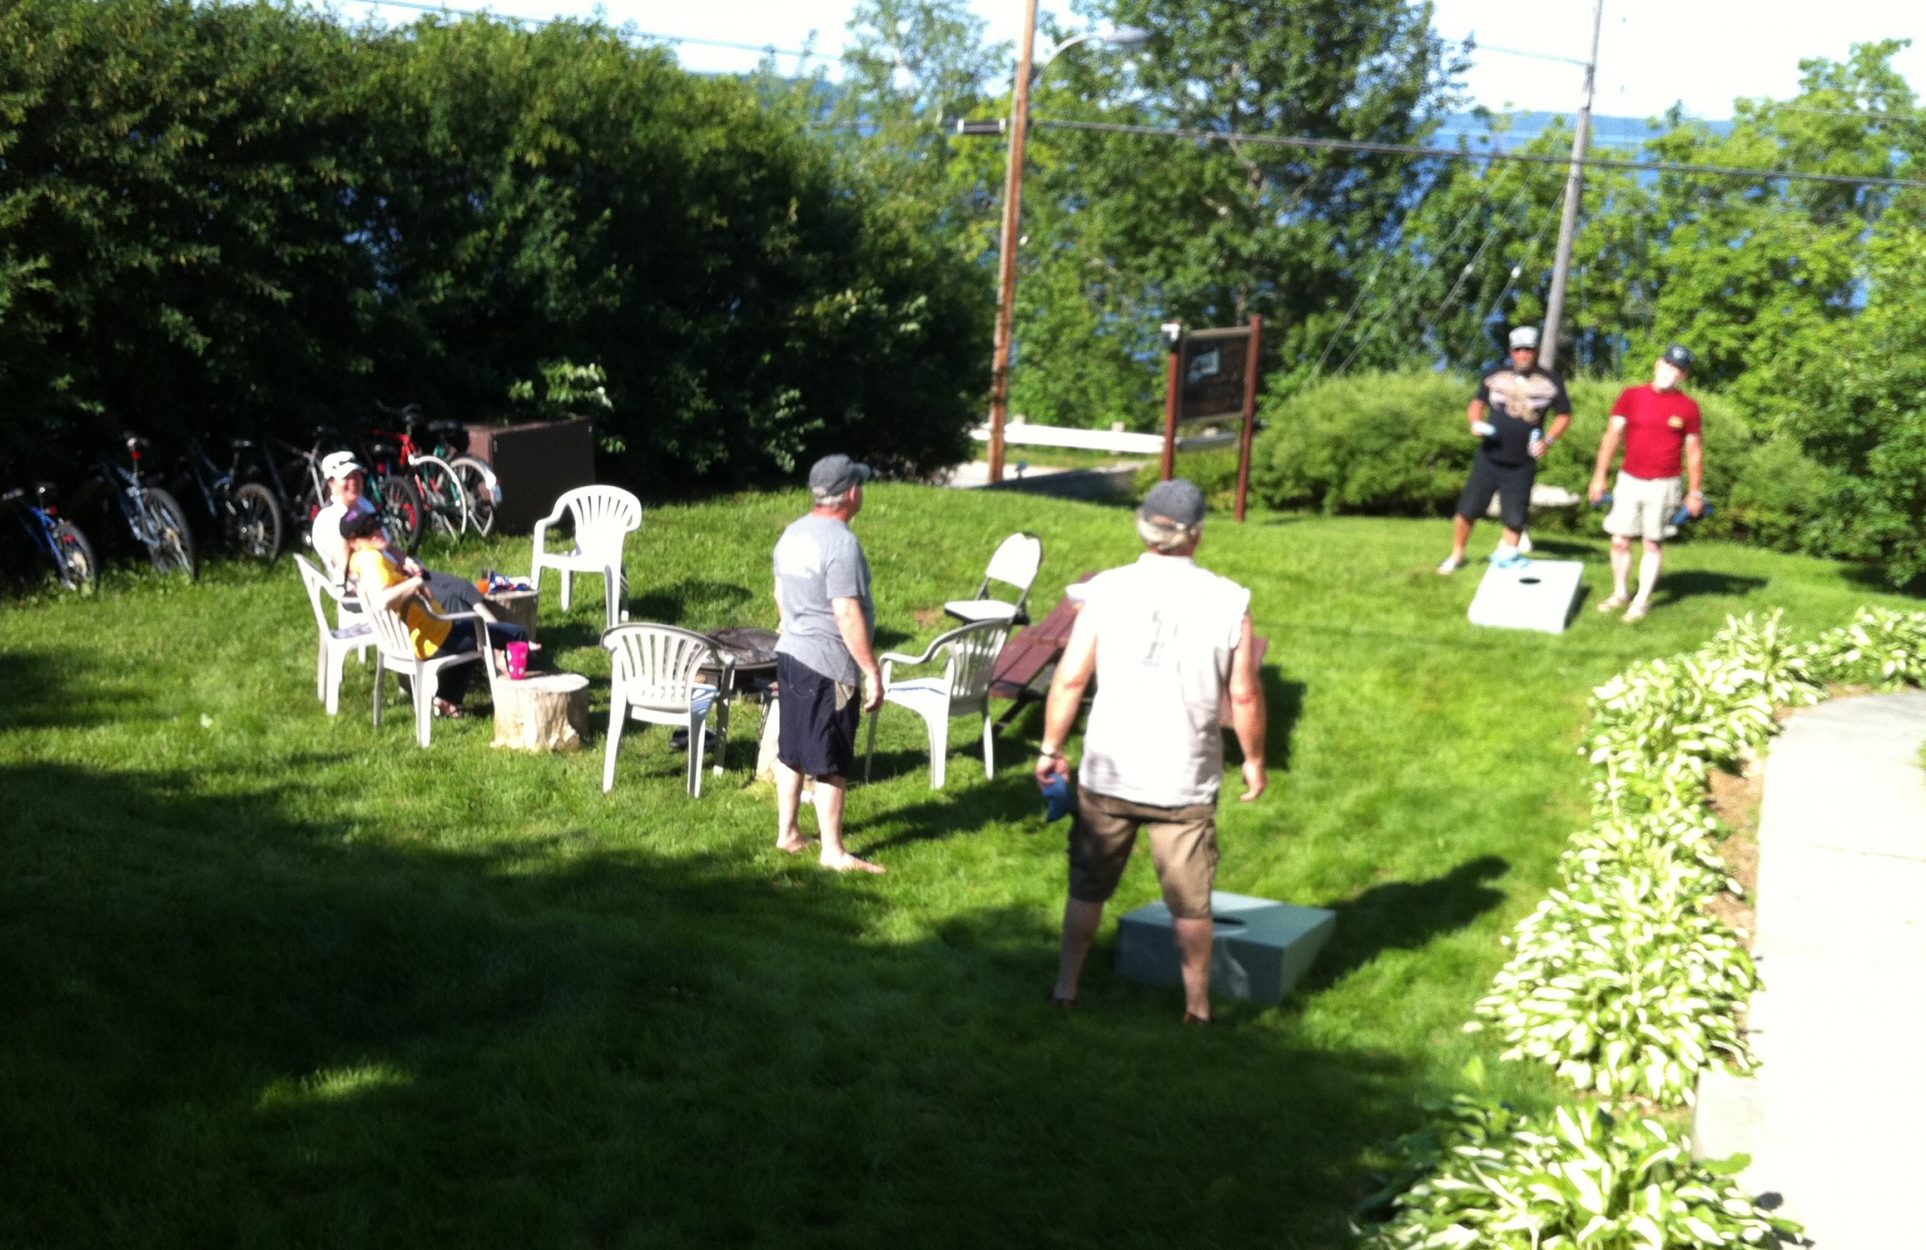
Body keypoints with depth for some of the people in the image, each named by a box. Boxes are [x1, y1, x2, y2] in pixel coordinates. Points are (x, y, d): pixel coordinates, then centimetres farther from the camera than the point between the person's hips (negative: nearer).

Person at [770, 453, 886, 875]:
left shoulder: (793, 533, 7)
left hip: (790, 653, 9)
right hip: (828, 665, -9)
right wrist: (872, 672, -18)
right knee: (832, 763, 0)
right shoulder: (842, 543, -20)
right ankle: (833, 851, 6)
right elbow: (848, 615, -23)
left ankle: (787, 832, 28)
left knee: (791, 751, 17)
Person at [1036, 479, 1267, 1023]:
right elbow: (1245, 696, -4)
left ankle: (1066, 987, 26)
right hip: (1186, 780, -1)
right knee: (1191, 902, 13)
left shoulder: (1107, 590, -8)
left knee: (1088, 887, 17)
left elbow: (1070, 679, -6)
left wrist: (1051, 748, 6)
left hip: (1108, 774, 1)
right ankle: (1197, 1005, 24)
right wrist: (1254, 760, 11)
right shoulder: (1229, 601, -8)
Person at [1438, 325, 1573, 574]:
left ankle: (1509, 551, 21)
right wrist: (1476, 422, -6)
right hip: (1489, 458, 1)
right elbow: (1477, 404, 16)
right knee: (1467, 509, 0)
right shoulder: (1495, 377, 6)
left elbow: (1564, 415, 9)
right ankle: (1457, 555, 17)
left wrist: (1548, 441, -7)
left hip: (1522, 465, -1)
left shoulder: (1551, 382, 2)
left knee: (1514, 519, -1)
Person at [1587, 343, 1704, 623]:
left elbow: (1694, 451, 4)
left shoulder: (1687, 406, 0)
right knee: (1620, 540, 3)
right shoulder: (1631, 396, 2)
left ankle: (1642, 601, 8)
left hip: (1664, 485, -1)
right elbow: (1612, 435, 2)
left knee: (1653, 543, 1)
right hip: (1629, 481, 1)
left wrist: (1695, 492, 3)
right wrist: (1600, 475, -3)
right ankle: (1620, 594, 19)